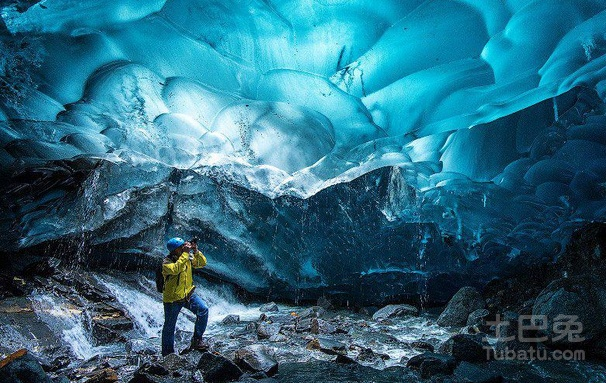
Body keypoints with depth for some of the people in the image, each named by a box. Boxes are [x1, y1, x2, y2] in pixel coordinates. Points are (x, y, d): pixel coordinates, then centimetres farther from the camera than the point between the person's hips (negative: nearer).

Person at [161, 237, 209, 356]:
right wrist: (185, 253, -37)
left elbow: (202, 263, -5)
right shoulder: (167, 262, -19)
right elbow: (176, 269, -39)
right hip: (172, 298, -4)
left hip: (188, 294, 4)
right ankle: (168, 354, 28)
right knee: (169, 327, 10)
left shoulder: (189, 257, -3)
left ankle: (197, 339, -8)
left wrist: (196, 251, -21)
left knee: (203, 309, -21)